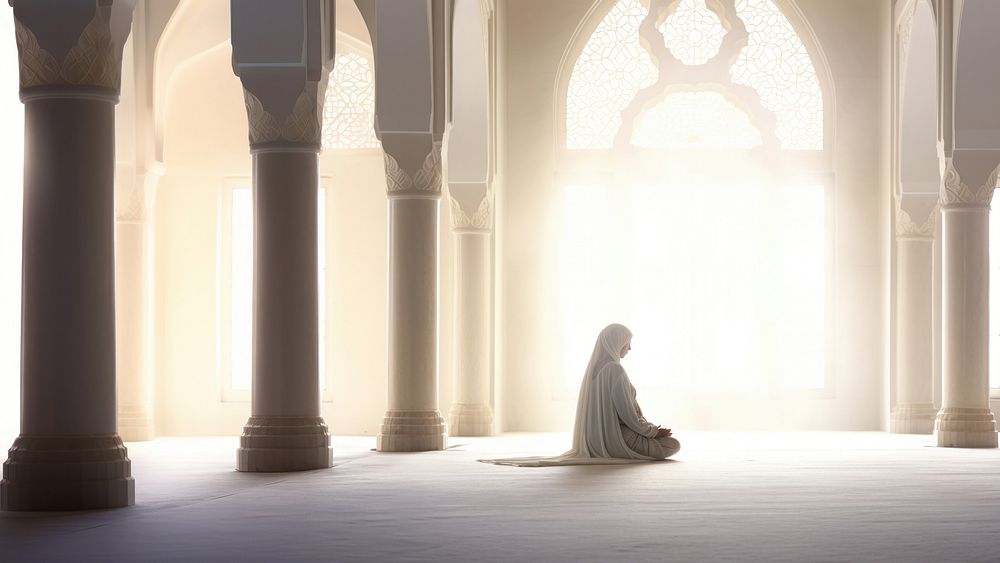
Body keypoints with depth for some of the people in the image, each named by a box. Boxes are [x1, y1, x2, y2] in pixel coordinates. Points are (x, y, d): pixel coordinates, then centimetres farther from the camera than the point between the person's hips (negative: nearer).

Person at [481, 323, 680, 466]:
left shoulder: (594, 368, 9)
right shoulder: (615, 370, -20)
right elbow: (627, 412, -20)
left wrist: (649, 428, 18)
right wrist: (652, 431, -4)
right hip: (616, 438, -9)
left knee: (653, 428, 31)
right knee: (673, 444, 2)